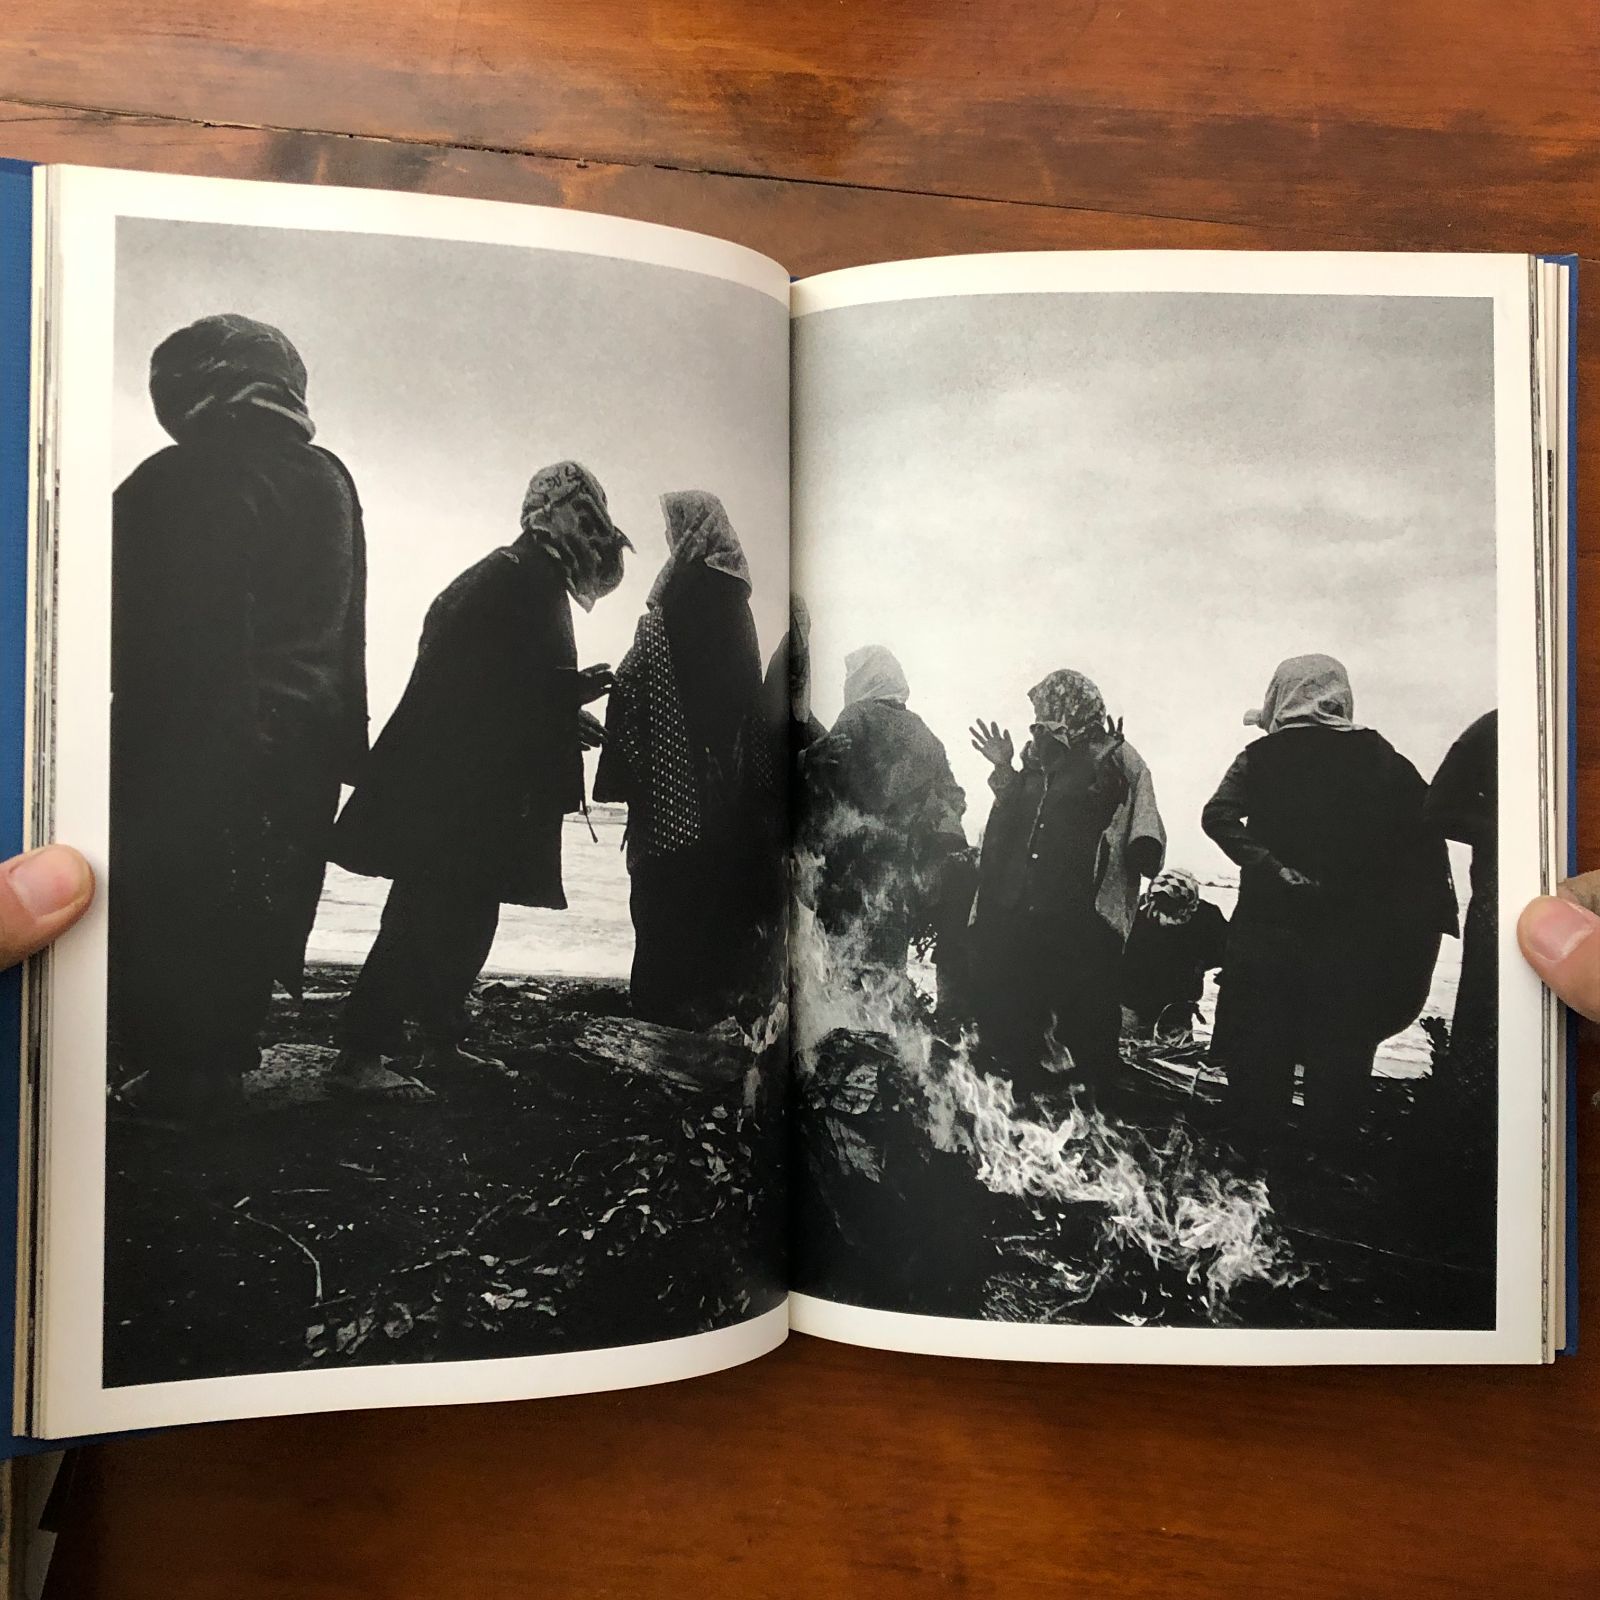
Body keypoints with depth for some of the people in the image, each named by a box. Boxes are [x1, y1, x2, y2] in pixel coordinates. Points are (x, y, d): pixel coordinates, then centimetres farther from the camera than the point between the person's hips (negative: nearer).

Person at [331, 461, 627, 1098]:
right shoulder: (532, 578, -13)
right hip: (458, 788, -10)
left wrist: (567, 716, 13)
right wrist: (596, 681, -8)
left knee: (464, 913, 15)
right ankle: (359, 1054, -3)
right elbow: (539, 687, -22)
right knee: (429, 915, -8)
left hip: (462, 785, 10)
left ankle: (443, 1042, 25)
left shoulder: (500, 572, 19)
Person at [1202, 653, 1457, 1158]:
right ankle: (1332, 1140, 17)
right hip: (1354, 927, 0)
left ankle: (1255, 1131, 18)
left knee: (1261, 1037, 10)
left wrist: (1270, 866, -15)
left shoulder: (1261, 756, -2)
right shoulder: (1379, 756, 0)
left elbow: (1218, 816, -15)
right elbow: (1423, 829, -3)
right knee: (1342, 1037, 10)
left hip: (1270, 922, 0)